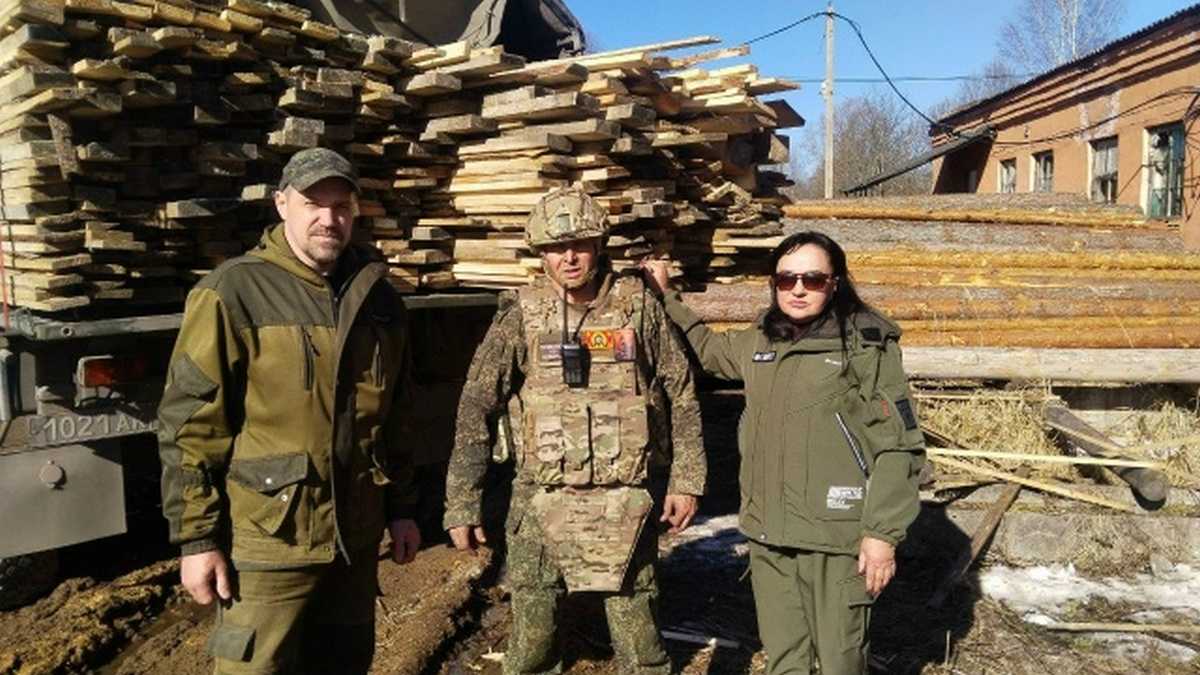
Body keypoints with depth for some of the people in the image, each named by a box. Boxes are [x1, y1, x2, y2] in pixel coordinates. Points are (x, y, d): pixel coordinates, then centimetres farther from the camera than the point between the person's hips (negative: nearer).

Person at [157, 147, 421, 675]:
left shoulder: (377, 297, 6)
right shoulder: (233, 293, -11)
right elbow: (189, 426, -12)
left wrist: (400, 508, 13)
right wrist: (196, 538, -12)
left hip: (356, 535, 6)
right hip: (267, 539, -5)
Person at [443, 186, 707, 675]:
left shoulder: (638, 306, -2)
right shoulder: (521, 314, -3)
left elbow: (681, 395, 5)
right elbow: (477, 407, -2)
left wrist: (686, 480, 3)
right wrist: (462, 503, -5)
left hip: (623, 503, 0)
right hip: (541, 502, 1)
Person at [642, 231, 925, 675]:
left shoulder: (869, 345, -8)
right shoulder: (759, 342, 9)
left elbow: (898, 446, -9)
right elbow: (708, 349, 30)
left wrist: (883, 533, -12)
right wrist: (665, 297, 26)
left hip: (836, 538, -5)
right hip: (768, 536, 6)